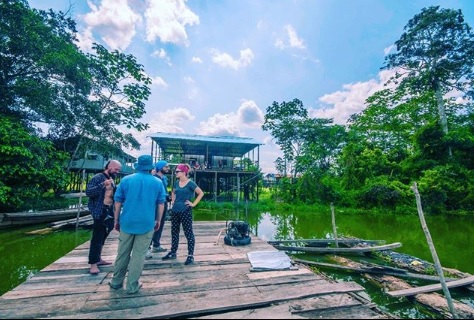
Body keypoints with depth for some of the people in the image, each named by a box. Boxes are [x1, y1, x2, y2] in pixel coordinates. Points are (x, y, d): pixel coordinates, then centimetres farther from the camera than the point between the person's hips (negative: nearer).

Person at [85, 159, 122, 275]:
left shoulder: (112, 180, 13)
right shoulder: (98, 178, -10)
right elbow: (88, 192, -21)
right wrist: (103, 185, -29)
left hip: (109, 211, 8)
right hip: (100, 212, -8)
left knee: (103, 236, 17)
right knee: (97, 237, -4)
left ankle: (98, 259, 30)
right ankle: (93, 264, 5)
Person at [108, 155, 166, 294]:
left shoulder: (126, 180, 1)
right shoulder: (158, 182, -1)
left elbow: (118, 202, 3)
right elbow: (161, 204, 1)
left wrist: (117, 220, 12)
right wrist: (158, 221, 11)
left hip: (127, 222, 2)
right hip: (147, 224, -2)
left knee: (123, 253, 17)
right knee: (139, 255, 7)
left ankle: (116, 281, 33)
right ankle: (132, 286, 17)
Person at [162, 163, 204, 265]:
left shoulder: (190, 183, -12)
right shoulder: (176, 183, 7)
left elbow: (201, 193, -11)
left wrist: (193, 204, -12)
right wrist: (173, 201, 11)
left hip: (185, 211, -7)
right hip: (175, 211, 7)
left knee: (188, 233, 0)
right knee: (174, 232, 16)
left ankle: (190, 255, 10)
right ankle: (173, 252, 31)